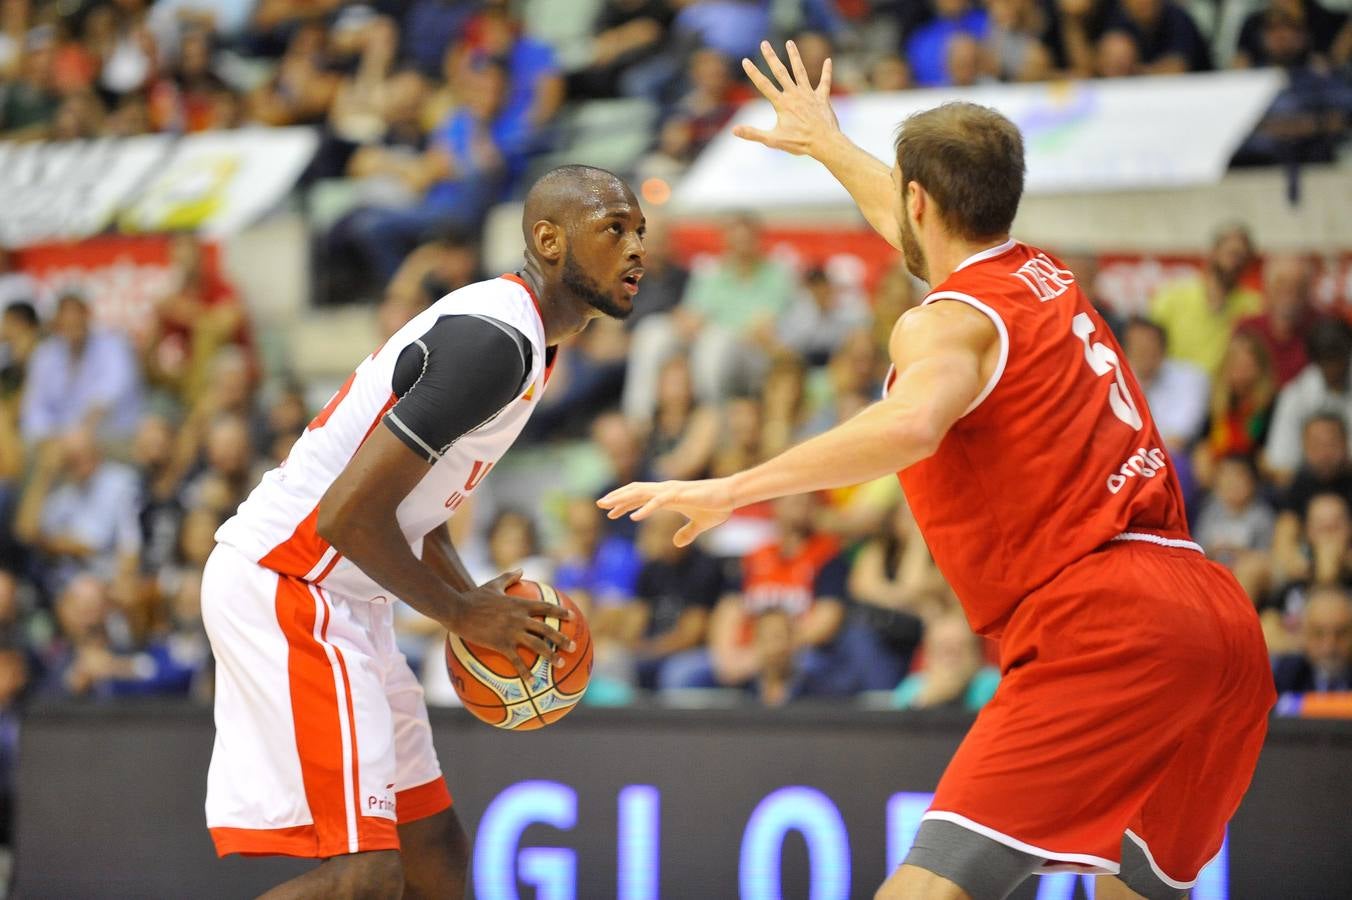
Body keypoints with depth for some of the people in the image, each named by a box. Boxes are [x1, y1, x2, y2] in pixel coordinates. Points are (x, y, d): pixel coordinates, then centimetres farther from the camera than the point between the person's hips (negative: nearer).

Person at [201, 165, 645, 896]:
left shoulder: (524, 339, 14)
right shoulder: (497, 341, -20)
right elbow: (348, 513, -25)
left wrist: (479, 606, 9)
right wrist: (461, 613, -12)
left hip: (339, 599, 11)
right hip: (284, 583, -11)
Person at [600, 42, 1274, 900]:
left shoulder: (951, 321, -3)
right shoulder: (1047, 279, 21)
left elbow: (910, 425, -28)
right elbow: (925, 231, 44)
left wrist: (732, 491, -27)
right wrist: (830, 144, 61)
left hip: (1103, 626, -9)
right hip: (1216, 613, 9)